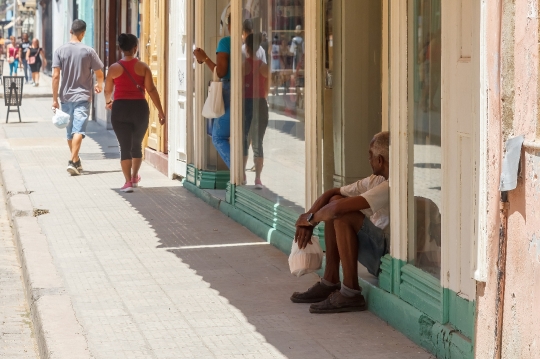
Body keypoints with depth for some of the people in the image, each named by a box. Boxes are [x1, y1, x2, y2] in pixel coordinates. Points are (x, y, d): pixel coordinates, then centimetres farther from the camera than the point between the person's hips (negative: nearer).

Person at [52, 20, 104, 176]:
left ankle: (76, 161, 28)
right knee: (78, 131, -8)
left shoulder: (60, 50, -2)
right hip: (82, 97, -3)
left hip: (65, 97, 3)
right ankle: (73, 162, -21)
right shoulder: (88, 51, -6)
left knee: (70, 131, 16)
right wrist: (99, 85, 23)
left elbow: (55, 76, -6)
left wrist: (55, 99, -2)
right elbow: (99, 74, 0)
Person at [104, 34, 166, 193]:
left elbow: (107, 90, 9)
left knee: (125, 146, 1)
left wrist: (108, 102, 31)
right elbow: (151, 89, -7)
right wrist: (160, 111, -3)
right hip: (140, 108, 1)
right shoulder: (143, 67, -2)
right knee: (137, 144, 19)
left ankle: (128, 181, -7)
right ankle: (134, 177, 33)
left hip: (120, 108, -1)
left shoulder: (114, 68, -1)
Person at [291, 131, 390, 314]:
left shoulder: (391, 187, -21)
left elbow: (339, 208, -26)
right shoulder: (376, 181, 9)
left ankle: (351, 294, -16)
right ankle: (330, 283, 6)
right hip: (376, 248, 10)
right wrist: (307, 224, -1)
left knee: (343, 215, -25)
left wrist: (311, 218, -8)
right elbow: (331, 194, 12)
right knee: (334, 201, 7)